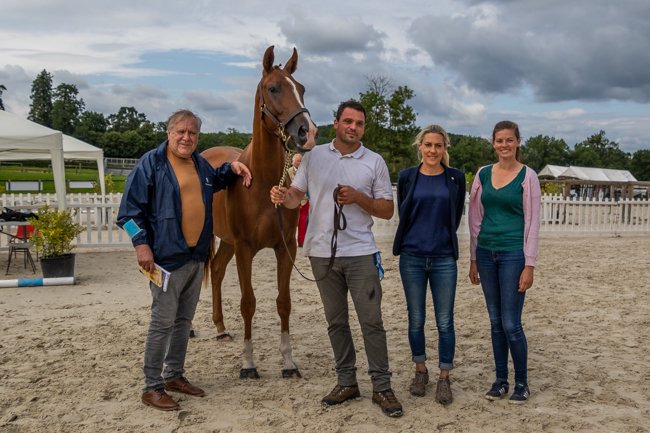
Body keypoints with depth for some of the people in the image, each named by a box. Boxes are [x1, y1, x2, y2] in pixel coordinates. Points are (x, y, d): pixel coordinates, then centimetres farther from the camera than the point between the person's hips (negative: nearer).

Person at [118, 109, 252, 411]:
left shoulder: (201, 164, 11)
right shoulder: (151, 163, -9)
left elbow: (216, 181, 34)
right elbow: (131, 208, -10)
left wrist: (232, 168, 14)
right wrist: (141, 243, -19)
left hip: (197, 257, 7)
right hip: (167, 258, -7)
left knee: (184, 320, 16)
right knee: (163, 323, -2)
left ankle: (174, 375, 30)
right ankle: (152, 387, 10)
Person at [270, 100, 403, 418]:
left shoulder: (374, 162, 1)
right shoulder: (314, 156, 5)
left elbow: (387, 210, 1)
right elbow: (297, 195, 5)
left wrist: (358, 198, -15)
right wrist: (282, 196, -18)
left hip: (360, 253, -2)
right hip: (322, 253, 2)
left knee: (372, 322, 0)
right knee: (336, 322, 12)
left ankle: (382, 387, 12)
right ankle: (346, 383, 26)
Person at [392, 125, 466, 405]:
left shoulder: (456, 178, 1)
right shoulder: (406, 177, 1)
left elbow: (456, 216, 9)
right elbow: (403, 214, 9)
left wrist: (441, 238, 10)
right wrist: (420, 237, 10)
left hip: (444, 258, 0)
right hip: (412, 258, 1)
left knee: (444, 321, 3)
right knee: (416, 319, 10)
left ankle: (444, 379, 17)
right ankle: (420, 372, 27)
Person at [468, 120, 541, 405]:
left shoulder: (527, 176, -4)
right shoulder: (483, 174, 7)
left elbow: (532, 222, -5)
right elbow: (476, 219, 11)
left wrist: (529, 265, -10)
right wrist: (473, 259, 10)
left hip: (513, 254, -4)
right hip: (486, 253, 4)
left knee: (511, 324, -2)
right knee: (495, 322, 12)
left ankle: (521, 383, 17)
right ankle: (501, 380, 24)